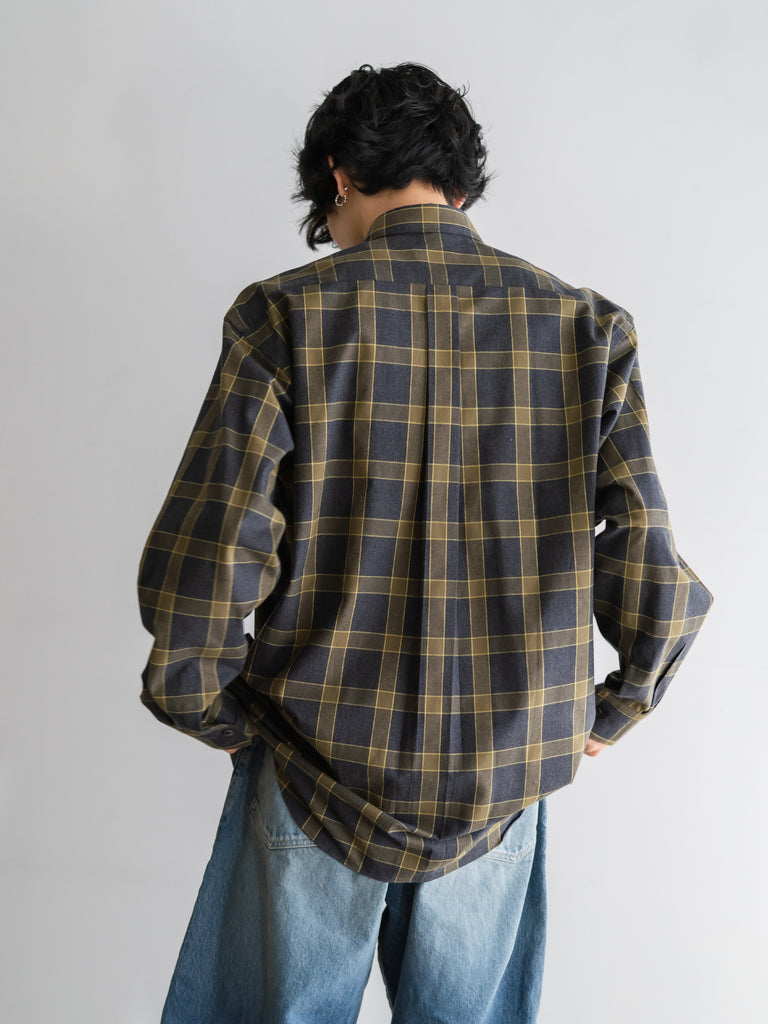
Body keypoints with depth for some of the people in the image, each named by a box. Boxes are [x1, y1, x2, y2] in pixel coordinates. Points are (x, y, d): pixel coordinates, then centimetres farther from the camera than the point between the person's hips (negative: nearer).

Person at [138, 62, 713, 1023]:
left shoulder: (287, 315, -11)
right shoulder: (587, 327, -4)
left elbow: (200, 572, -16)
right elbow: (652, 579, -6)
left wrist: (214, 711, 2)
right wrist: (607, 713, 11)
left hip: (318, 773, -2)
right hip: (499, 788, 3)